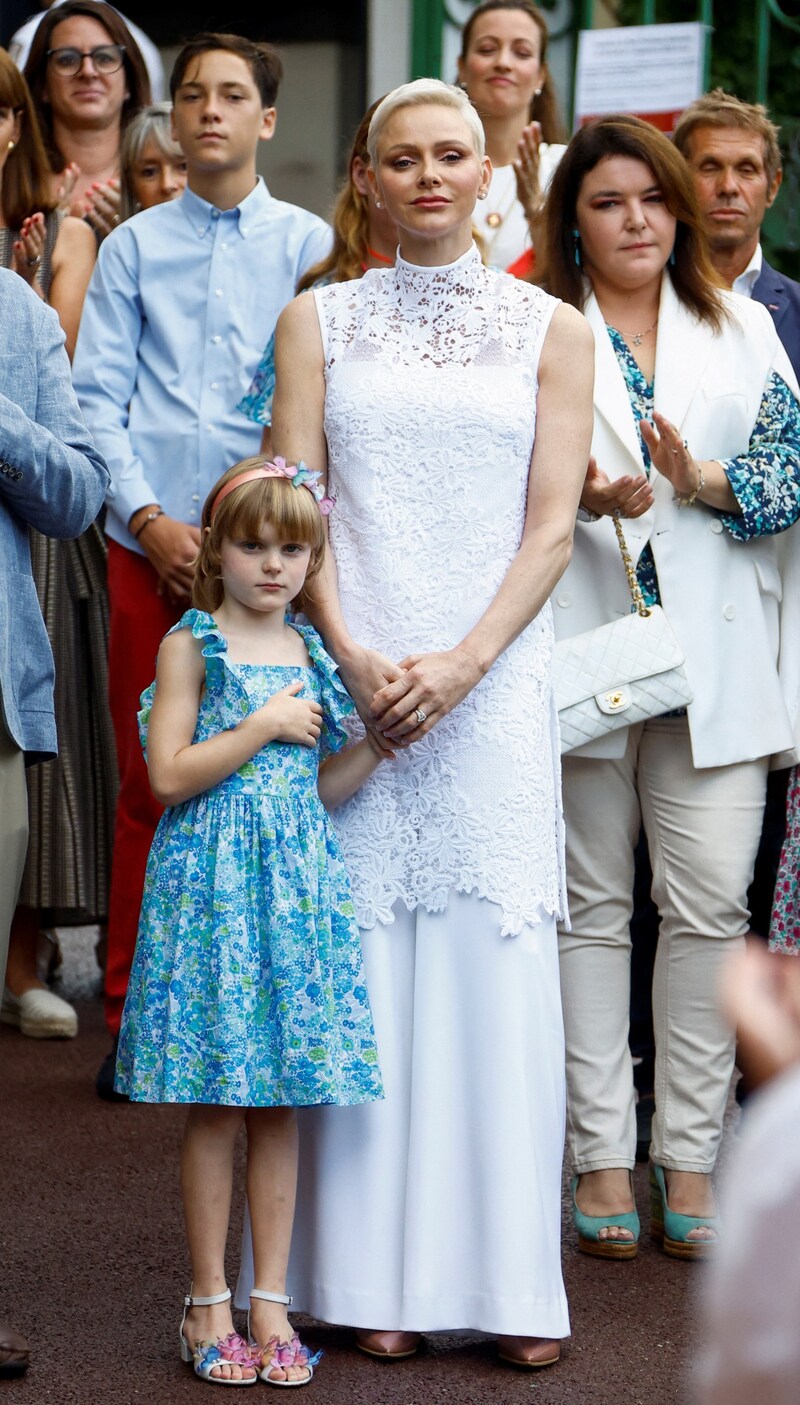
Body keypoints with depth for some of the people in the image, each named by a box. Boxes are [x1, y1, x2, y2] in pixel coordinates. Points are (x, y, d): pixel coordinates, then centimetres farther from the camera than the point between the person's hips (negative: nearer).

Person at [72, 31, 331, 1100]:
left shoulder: (310, 247, 8)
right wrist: (147, 515, -7)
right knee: (148, 780, 3)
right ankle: (133, 1018, 10)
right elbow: (99, 397, 5)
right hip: (150, 542, 1)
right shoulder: (134, 247, 10)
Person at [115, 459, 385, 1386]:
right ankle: (209, 1302, 10)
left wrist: (378, 740, 2)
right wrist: (263, 727, -13)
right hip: (210, 887, -5)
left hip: (296, 883, 5)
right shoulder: (192, 647, -3)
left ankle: (271, 1299, 12)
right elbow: (168, 776, -12)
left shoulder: (312, 654, 12)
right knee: (215, 1106, 0)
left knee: (281, 1104, 6)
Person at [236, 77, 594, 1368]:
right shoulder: (319, 321, 10)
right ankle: (377, 1277, 6)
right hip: (352, 678, 0)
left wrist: (463, 662, -11)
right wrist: (353, 658, -11)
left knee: (497, 960, -3)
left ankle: (511, 1280, 3)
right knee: (363, 958, -1)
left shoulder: (551, 330, 9)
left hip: (494, 682, 0)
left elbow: (551, 525, 3)